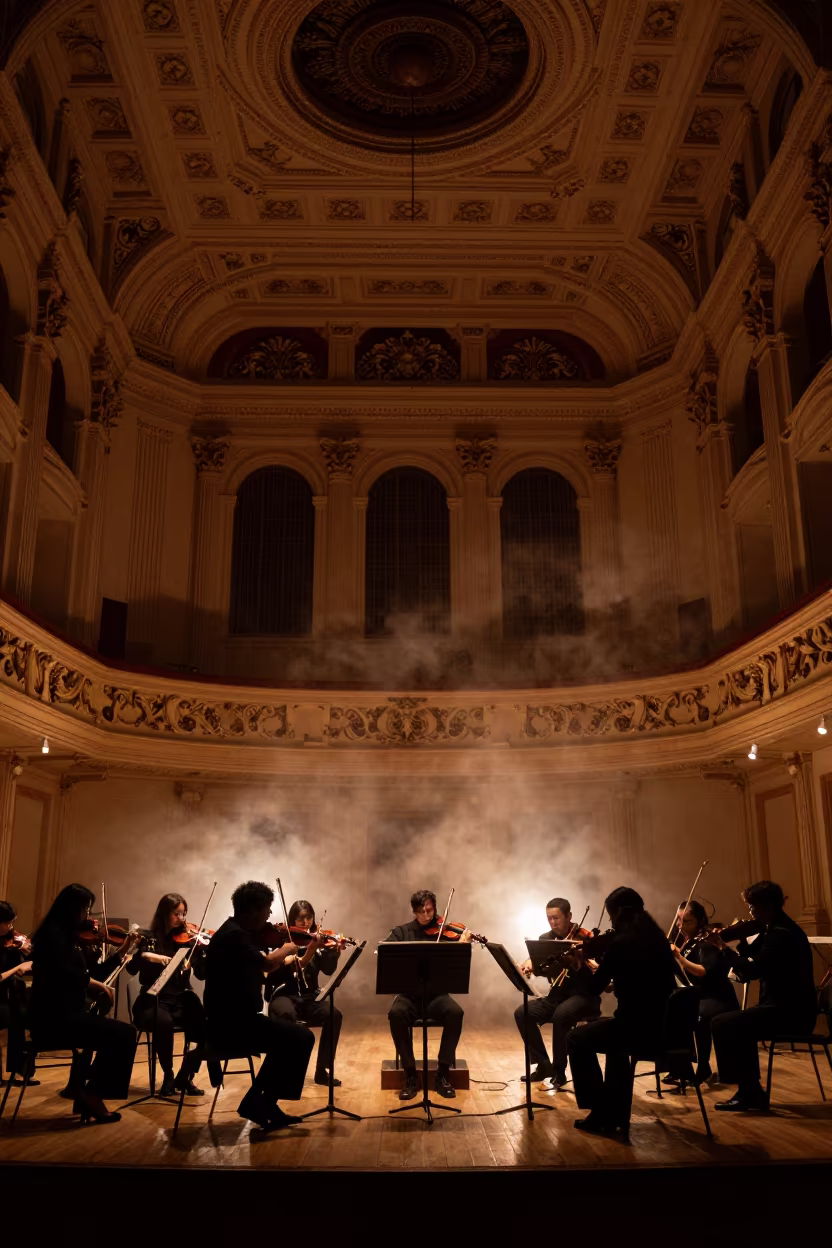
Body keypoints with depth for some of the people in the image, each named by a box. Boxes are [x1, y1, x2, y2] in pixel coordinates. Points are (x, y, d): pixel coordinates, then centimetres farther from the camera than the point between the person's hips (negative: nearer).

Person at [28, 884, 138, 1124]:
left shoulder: (66, 936, 15)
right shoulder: (53, 934, -13)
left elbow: (87, 974, 18)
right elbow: (65, 973, -28)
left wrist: (122, 952, 12)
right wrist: (98, 985, -13)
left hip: (65, 1014, 9)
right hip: (53, 1018, -9)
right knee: (125, 1034, -15)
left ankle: (87, 1092, 8)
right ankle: (92, 1094, -4)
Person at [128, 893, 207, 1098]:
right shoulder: (149, 938, 1)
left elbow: (202, 974, 0)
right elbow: (132, 969, -9)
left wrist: (208, 949, -17)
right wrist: (145, 955, -28)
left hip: (182, 1000, 2)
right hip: (154, 1001, -2)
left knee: (205, 1025, -26)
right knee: (163, 1022, -36)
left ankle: (185, 1076, 0)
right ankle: (168, 1075, -9)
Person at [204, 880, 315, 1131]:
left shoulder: (239, 932, 12)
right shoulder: (234, 935, -19)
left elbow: (261, 969, 18)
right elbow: (268, 963, -29)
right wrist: (288, 948, -6)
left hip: (232, 1021, 11)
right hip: (230, 1026, -11)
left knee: (288, 1037, 23)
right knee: (301, 1038, -10)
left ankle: (260, 1102, 23)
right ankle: (261, 1103, 1)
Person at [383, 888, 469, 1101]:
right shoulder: (402, 931, 9)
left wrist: (464, 945, -22)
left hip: (436, 993, 0)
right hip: (409, 992, 0)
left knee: (455, 1012, -32)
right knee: (396, 1013, -33)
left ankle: (443, 1073, -15)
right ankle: (410, 1074, -18)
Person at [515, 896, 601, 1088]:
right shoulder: (545, 939, 6)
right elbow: (535, 959, -4)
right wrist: (528, 964, -28)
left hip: (584, 996, -6)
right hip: (557, 995, 6)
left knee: (561, 1015, -35)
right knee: (522, 1013, -16)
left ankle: (559, 1071, -16)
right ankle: (543, 1065, 0)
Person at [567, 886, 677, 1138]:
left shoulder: (620, 942, -15)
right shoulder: (658, 938, 6)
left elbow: (595, 987, -5)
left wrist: (583, 962, 10)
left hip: (639, 1029, -7)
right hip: (665, 1027, 7)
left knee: (577, 1039, 17)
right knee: (611, 1029, 36)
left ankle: (601, 1113, 18)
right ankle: (615, 1112, 36)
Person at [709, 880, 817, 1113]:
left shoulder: (780, 934, -20)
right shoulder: (779, 928, 14)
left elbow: (751, 971, -26)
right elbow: (751, 957, 19)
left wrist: (724, 948, -16)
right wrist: (740, 939, 4)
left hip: (790, 1012, -11)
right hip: (789, 1008, 11)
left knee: (722, 1024, -12)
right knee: (738, 1025, 23)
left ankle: (748, 1092, -2)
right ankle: (752, 1090, 21)